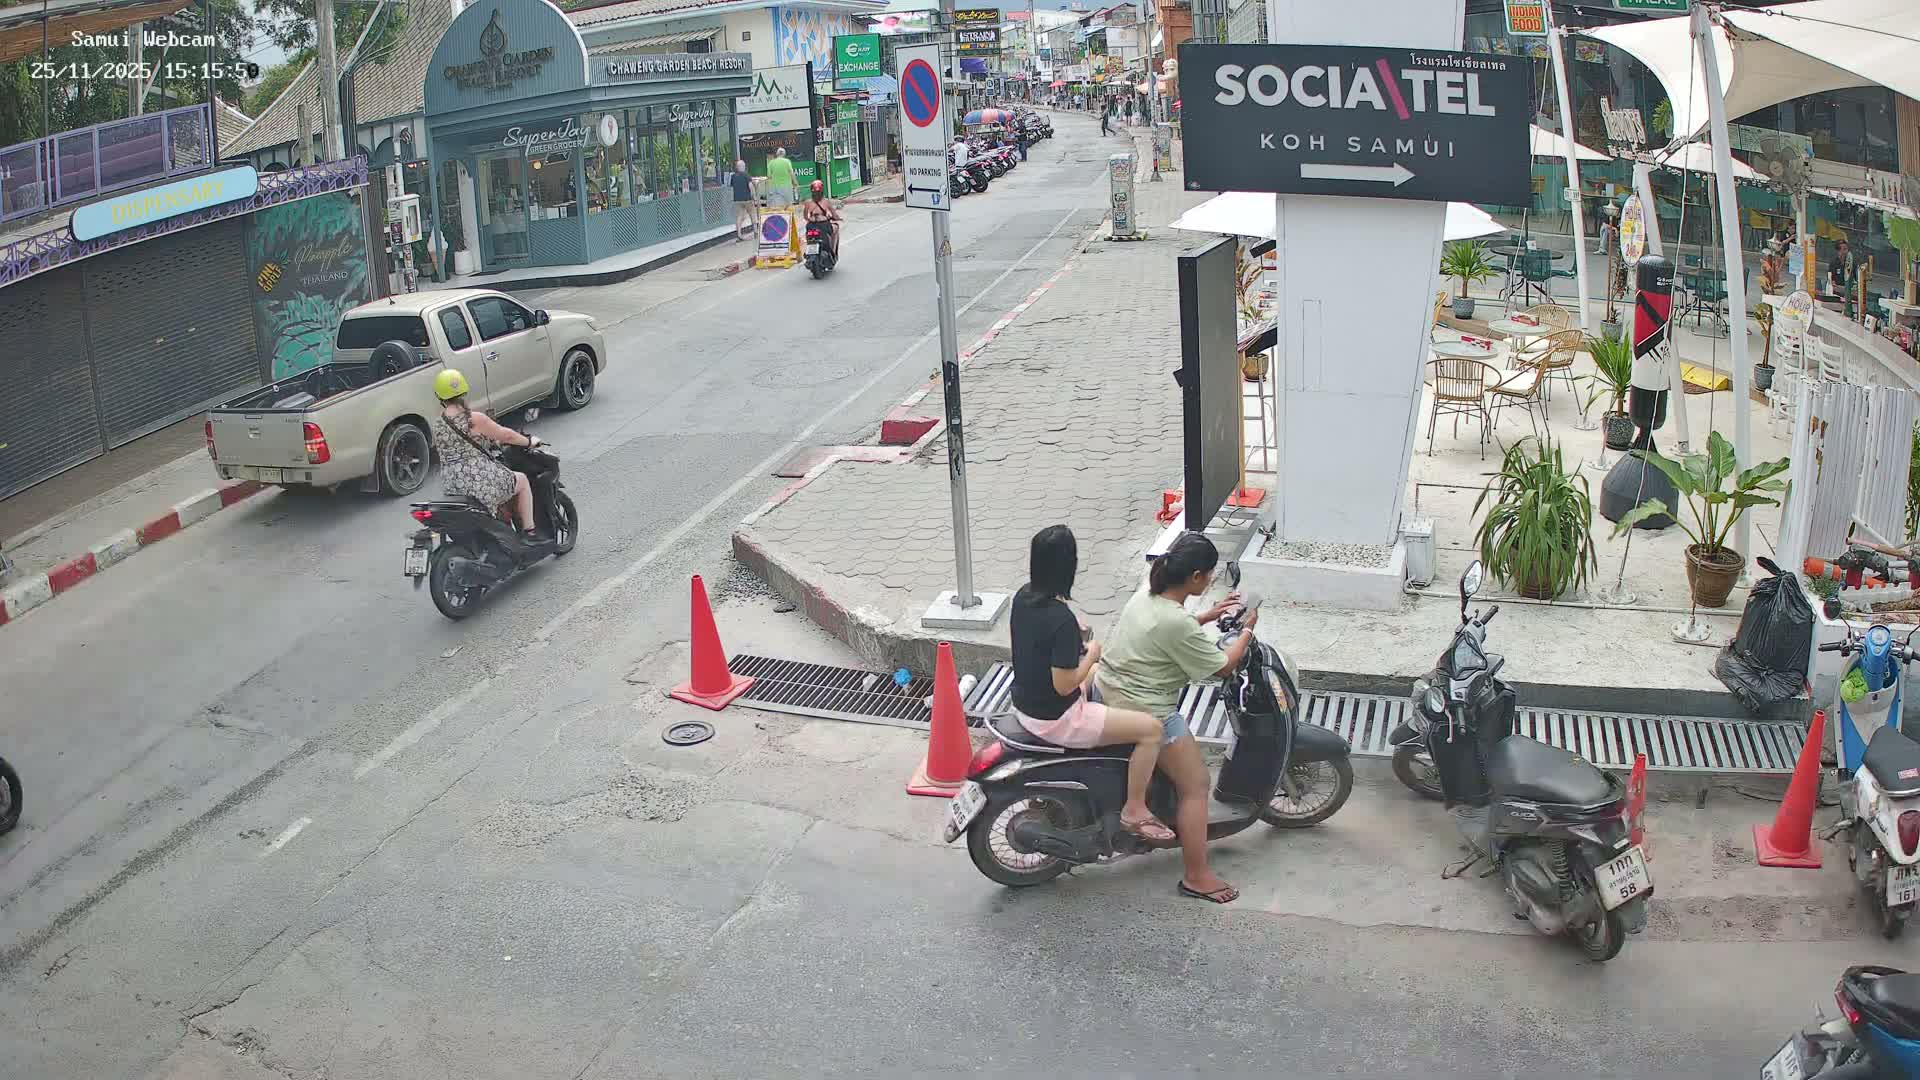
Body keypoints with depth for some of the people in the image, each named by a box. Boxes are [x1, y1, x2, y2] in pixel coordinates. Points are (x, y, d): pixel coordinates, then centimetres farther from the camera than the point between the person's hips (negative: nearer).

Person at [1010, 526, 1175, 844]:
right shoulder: (1062, 620, -29)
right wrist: (1091, 654, -10)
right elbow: (1064, 685, -25)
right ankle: (1134, 811, 5)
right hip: (1055, 719, -9)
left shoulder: (1023, 596, -3)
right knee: (1151, 729, -7)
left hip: (1025, 702, 9)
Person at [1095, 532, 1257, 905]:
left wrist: (1207, 616, 17)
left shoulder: (1147, 594, -1)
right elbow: (1222, 666, -14)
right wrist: (1247, 631, 0)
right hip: (1145, 712, -10)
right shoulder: (1178, 624, -27)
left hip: (1109, 688, 10)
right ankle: (1197, 877, 7)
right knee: (1196, 787, 2)